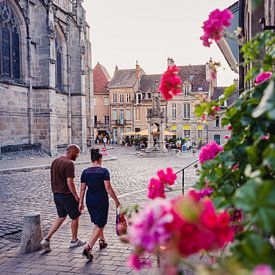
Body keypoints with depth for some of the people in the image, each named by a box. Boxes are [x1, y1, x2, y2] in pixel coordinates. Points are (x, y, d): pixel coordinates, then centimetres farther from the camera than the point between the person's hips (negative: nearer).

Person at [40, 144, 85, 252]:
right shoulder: (69, 163, -19)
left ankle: (46, 239, 10)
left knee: (61, 217, 19)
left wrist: (55, 191, 19)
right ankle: (74, 240, 25)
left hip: (56, 194, 8)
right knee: (75, 217, 12)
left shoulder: (55, 161, 7)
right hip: (67, 195, -8)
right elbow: (70, 182, -22)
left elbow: (53, 179, 12)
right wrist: (76, 196, -13)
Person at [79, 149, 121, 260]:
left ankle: (102, 241, 41)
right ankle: (88, 247, -15)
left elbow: (82, 189, 1)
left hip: (90, 201, 5)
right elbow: (108, 188, -16)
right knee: (99, 225, 0)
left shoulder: (85, 172, 1)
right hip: (101, 201, -5)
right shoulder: (104, 171, -12)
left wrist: (80, 202, 9)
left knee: (98, 222, 25)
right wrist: (116, 201, -10)